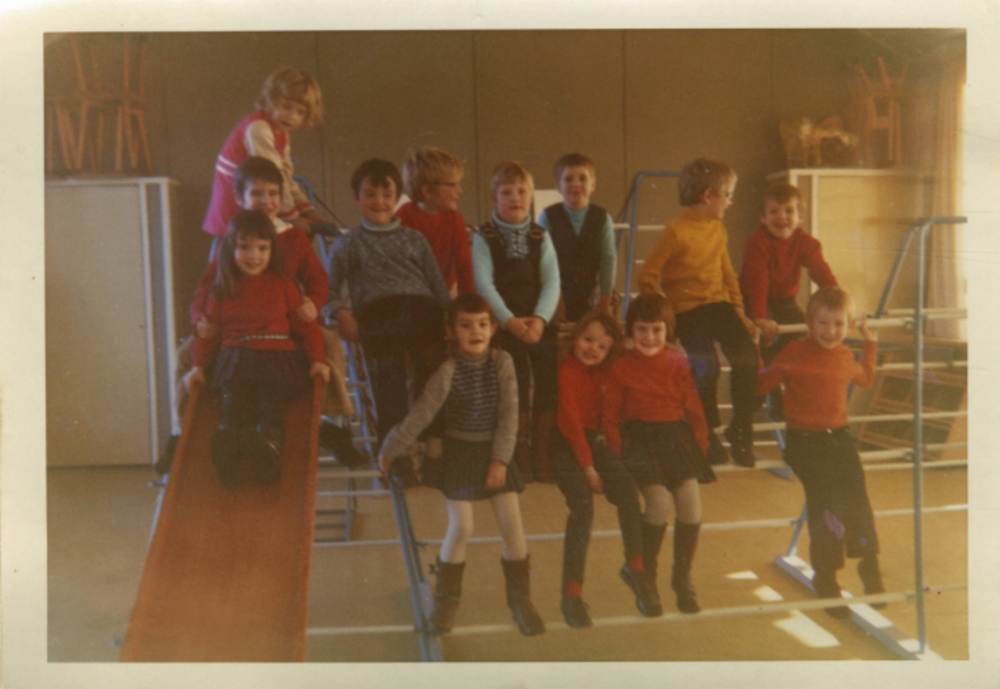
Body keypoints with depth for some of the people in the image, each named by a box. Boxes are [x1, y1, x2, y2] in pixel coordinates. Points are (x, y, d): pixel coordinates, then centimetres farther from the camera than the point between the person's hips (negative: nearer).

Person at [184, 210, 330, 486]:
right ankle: (227, 451, -55)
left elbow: (307, 325, 12)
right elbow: (210, 330, 20)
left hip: (277, 359, -1)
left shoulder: (282, 285, 15)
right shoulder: (222, 291, 19)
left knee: (272, 403, -30)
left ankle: (269, 445, -58)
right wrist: (199, 365, 7)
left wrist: (317, 359, -1)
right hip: (235, 361, 1)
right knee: (233, 404, -27)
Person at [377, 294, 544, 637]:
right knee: (460, 529, -3)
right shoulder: (449, 370, -16)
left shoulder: (502, 362, -10)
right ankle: (446, 599, 19)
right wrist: (389, 450, -7)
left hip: (495, 451, 2)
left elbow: (509, 415, -8)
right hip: (460, 453, -2)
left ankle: (520, 598, 18)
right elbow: (420, 414, -12)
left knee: (512, 525, -1)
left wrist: (500, 460, -12)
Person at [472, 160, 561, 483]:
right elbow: (483, 283, -8)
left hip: (538, 319, 3)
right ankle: (520, 453, 1)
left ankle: (542, 454, 3)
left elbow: (551, 281, 2)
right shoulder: (484, 238, 3)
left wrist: (540, 319, -15)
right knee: (518, 376, -14)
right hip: (502, 320, -3)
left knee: (550, 375, -9)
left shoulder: (541, 237, 12)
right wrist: (509, 321, -19)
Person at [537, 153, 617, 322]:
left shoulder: (603, 218, 0)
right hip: (558, 299, -1)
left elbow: (609, 260, -1)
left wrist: (605, 300, -3)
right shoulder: (548, 217, -4)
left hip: (590, 299, 1)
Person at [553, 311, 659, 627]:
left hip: (594, 440, 6)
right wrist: (588, 468, -13)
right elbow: (571, 421, -13)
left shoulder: (605, 371, 9)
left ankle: (634, 567, -1)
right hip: (567, 445, -6)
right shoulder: (566, 370, -12)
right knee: (583, 507, -23)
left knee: (628, 490, -17)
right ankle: (572, 593, -17)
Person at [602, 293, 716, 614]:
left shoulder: (677, 363, 9)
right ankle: (646, 575, 4)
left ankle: (682, 578, 8)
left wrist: (700, 443, 2)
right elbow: (610, 416, 3)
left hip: (677, 436, 3)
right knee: (659, 501, -21)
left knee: (691, 500, -14)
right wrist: (620, 453, -6)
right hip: (640, 439, -2)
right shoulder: (621, 368, 3)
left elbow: (693, 407, 12)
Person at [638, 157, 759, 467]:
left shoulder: (718, 229, 12)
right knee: (706, 366, -23)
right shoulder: (675, 232, -11)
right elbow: (647, 278, -11)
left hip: (718, 303, 6)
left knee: (747, 357, -13)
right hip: (686, 308, -6)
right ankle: (706, 432, 2)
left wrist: (739, 311, 12)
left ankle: (741, 428, 5)